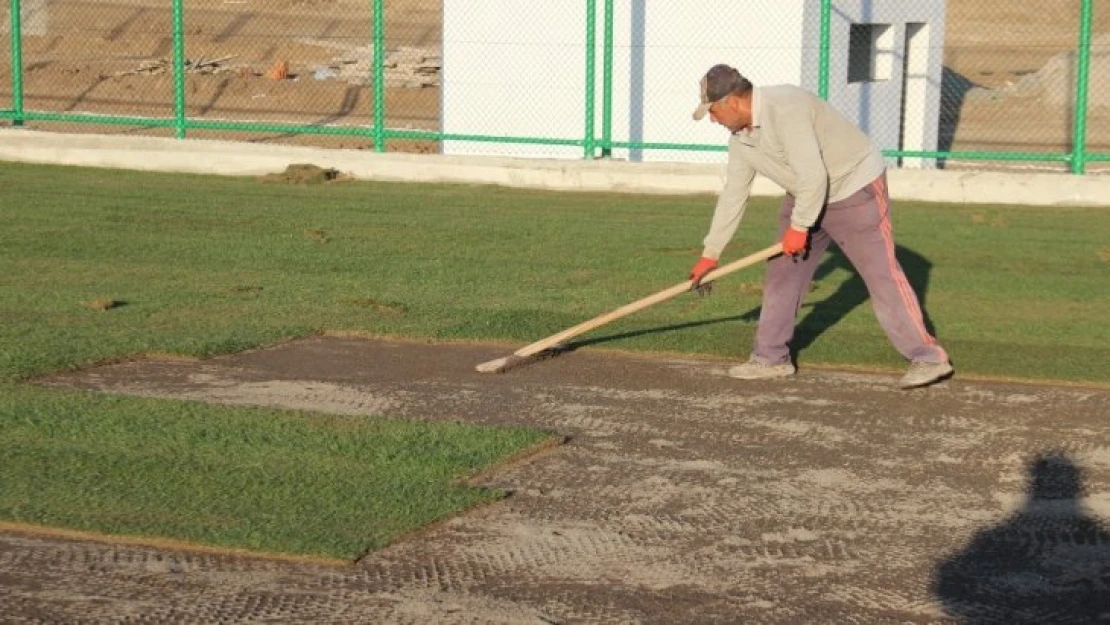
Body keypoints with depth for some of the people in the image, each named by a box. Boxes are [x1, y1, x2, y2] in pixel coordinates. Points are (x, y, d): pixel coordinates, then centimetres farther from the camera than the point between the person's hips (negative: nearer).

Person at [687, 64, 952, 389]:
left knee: (881, 272, -12)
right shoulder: (740, 136, 0)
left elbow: (813, 176, -33)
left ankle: (928, 358, -9)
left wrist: (799, 226, -21)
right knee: (782, 270, 9)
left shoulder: (784, 109, -30)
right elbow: (733, 194, 10)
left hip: (856, 188, -9)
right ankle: (771, 357, 19)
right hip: (805, 195, 9)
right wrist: (710, 253, 13)